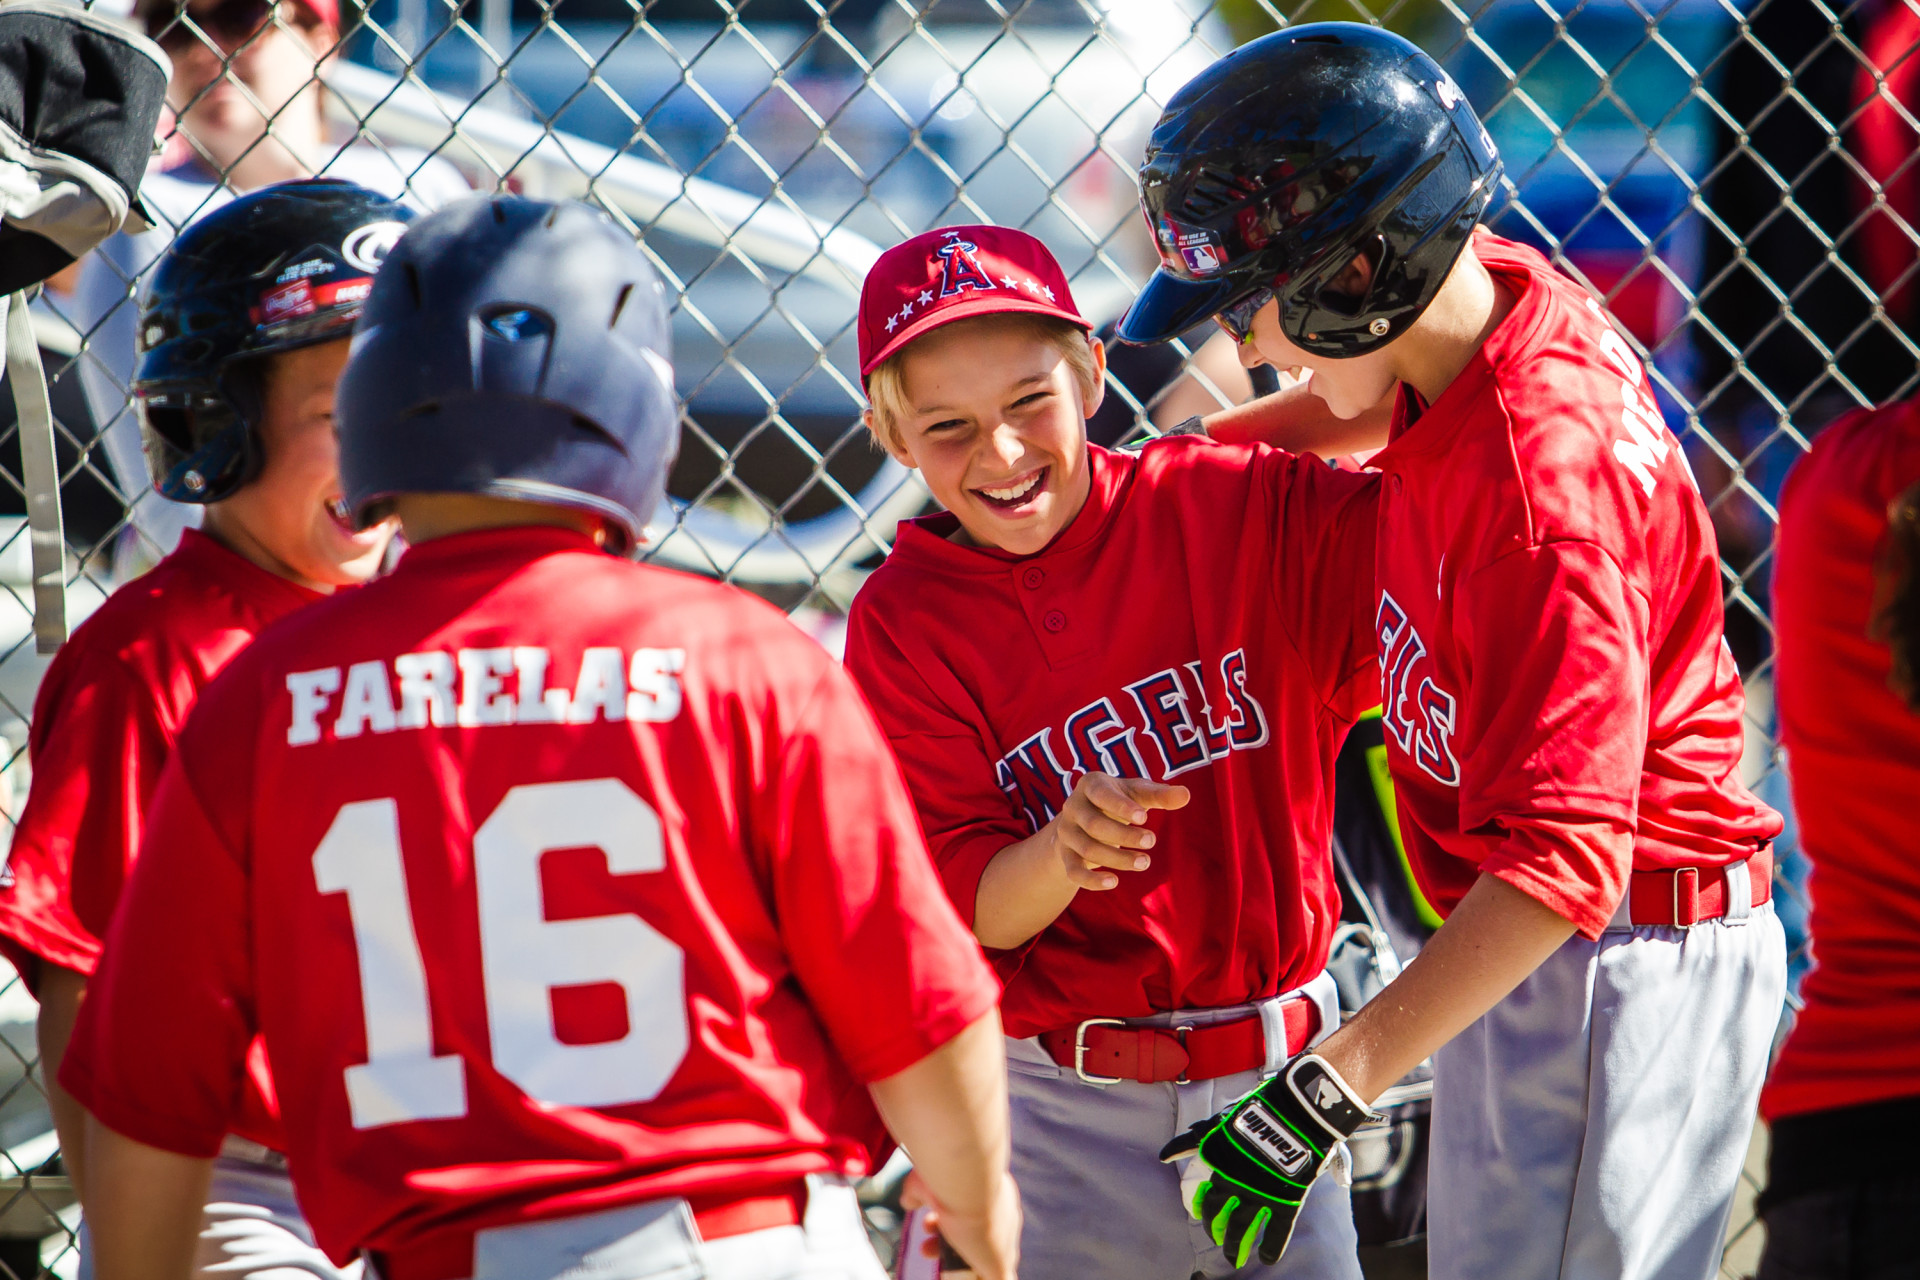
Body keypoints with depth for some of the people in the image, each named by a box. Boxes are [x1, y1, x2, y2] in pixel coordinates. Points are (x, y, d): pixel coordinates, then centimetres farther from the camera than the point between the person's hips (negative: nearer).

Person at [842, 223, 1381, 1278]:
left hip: (1285, 1071, 1)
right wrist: (1063, 852, -30)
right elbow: (959, 908, -10)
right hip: (1065, 1104, -1)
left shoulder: (1230, 505, -6)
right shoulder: (901, 626, -6)